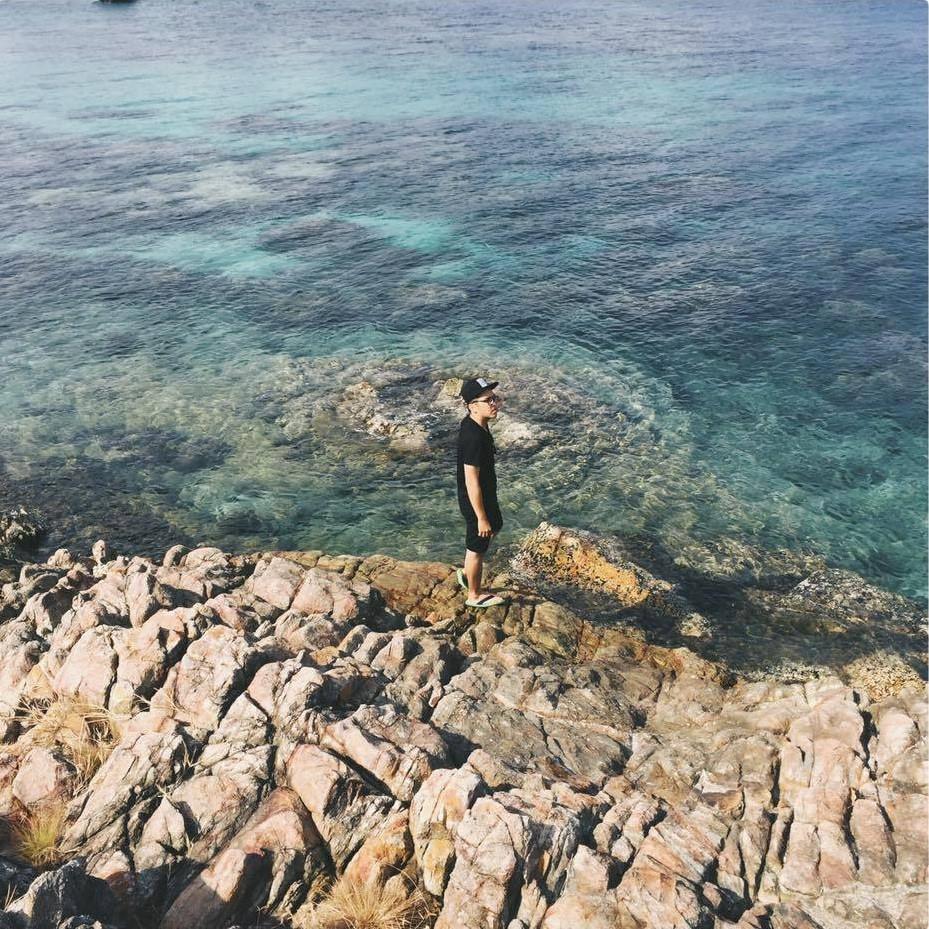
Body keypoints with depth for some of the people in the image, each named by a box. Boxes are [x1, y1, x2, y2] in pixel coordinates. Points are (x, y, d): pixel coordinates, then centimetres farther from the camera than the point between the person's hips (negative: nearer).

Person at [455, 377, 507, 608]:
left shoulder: (474, 423, -4)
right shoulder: (474, 437, -34)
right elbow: (471, 482, -29)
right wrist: (481, 517, -21)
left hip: (486, 494, 10)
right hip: (475, 501, -9)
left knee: (495, 527, 31)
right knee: (477, 549, 11)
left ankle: (467, 572, 47)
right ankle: (474, 596, 34)